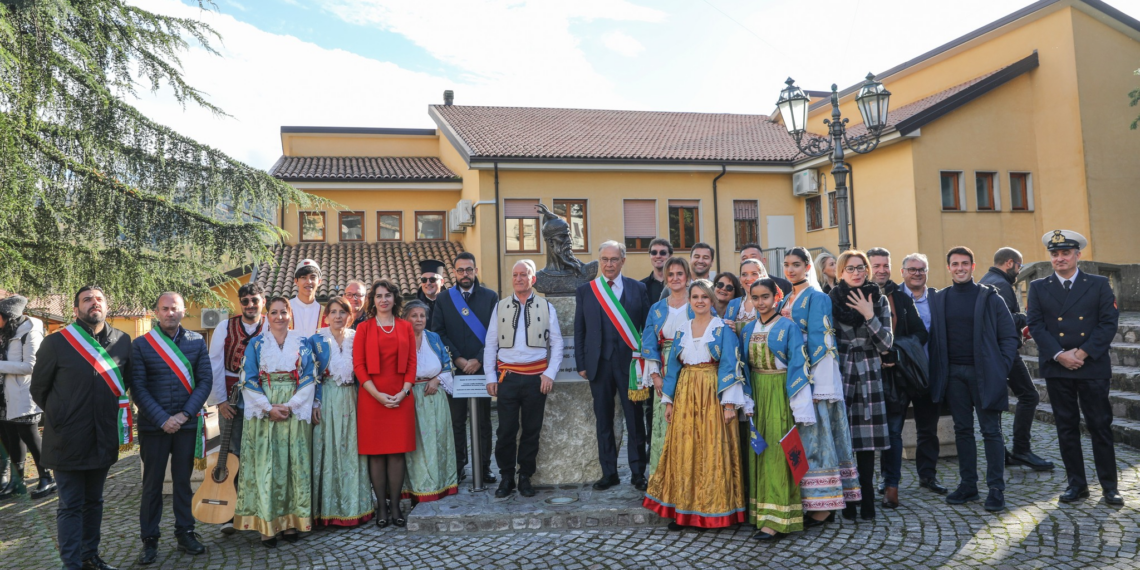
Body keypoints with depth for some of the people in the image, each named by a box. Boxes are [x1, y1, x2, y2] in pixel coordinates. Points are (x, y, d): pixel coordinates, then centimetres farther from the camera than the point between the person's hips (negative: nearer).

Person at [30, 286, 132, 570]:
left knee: (94, 501, 17)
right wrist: (59, 418, 6)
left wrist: (118, 417, 8)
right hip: (69, 440, -4)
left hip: (104, 439, 4)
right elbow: (39, 388, 2)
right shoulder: (56, 342, -9)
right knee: (71, 506, 5)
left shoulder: (122, 341, 0)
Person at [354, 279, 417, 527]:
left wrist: (404, 391, -7)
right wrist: (377, 394, -11)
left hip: (401, 398, 1)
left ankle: (395, 506, 10)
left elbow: (412, 362, 6)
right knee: (376, 452, 2)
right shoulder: (364, 328, 4)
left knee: (398, 451, 2)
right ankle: (381, 507, 11)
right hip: (371, 397, -1)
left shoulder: (406, 327, 9)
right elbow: (358, 365, -1)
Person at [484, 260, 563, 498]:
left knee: (532, 430, 7)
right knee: (506, 431, 3)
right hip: (507, 377, 1)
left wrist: (550, 374, -4)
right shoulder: (500, 308, 8)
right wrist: (490, 377, 2)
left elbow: (556, 344, 5)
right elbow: (490, 345, 8)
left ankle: (525, 477, 20)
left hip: (536, 377, 0)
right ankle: (506, 478, 17)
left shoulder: (547, 308, 5)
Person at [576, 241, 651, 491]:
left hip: (630, 362, -1)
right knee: (604, 421, 9)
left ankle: (638, 473, 17)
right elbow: (579, 330, 7)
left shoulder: (638, 289, 4)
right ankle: (609, 473, 21)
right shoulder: (585, 291, 7)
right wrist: (581, 364, 3)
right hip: (599, 364, 1)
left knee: (635, 420, 5)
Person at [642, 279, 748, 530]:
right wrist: (669, 401, 10)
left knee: (713, 452, -1)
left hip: (713, 395, -4)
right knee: (684, 451, 5)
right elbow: (673, 366, 13)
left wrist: (729, 403, -14)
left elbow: (729, 366, -7)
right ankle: (683, 510, 14)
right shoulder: (682, 330, 11)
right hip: (685, 396, 4)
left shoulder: (723, 329, -2)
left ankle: (714, 508, 12)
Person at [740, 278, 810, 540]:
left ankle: (776, 518, -5)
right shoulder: (748, 329, 10)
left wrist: (799, 406, -12)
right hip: (756, 393, 5)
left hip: (780, 393, -5)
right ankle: (760, 511, 17)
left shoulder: (788, 327, -6)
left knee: (777, 450, -7)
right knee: (758, 449, 8)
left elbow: (797, 366, -8)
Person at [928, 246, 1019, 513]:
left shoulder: (990, 298, -1)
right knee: (962, 430, 10)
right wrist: (938, 372, 1)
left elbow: (1009, 336, 0)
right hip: (953, 375, 3)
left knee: (991, 431, 2)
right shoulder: (938, 300, 8)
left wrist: (1001, 369, -9)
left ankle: (996, 489, 9)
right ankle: (968, 485, 18)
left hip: (983, 374, -3)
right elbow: (934, 338, 9)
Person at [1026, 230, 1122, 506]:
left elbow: (1109, 323, -3)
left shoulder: (1099, 284, 4)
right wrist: (1060, 355, -12)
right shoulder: (1038, 288, 6)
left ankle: (1109, 485, 15)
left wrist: (1082, 353, -12)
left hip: (1093, 367, -1)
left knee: (1100, 426, 3)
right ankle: (1076, 484, 16)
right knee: (1067, 428, 7)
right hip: (1056, 369, 1)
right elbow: (1035, 325, -1)